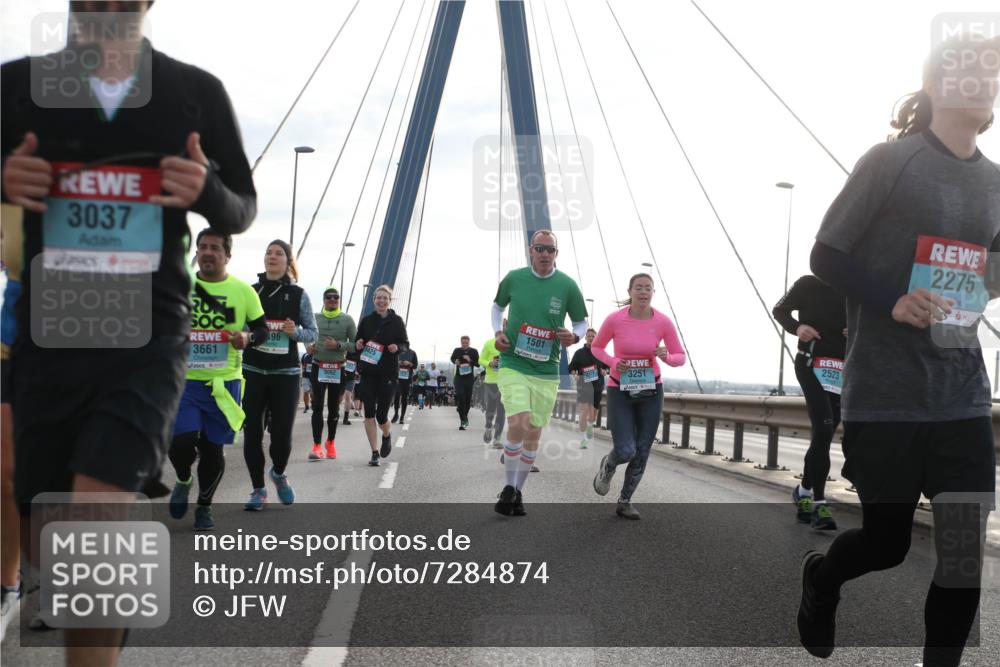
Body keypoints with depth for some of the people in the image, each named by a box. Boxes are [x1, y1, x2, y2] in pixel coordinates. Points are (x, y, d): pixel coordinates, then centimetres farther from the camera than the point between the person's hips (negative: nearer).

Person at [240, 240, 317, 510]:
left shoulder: (298, 295, 2)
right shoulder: (250, 292, 5)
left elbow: (312, 333, 4)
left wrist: (295, 332, -16)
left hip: (286, 373, -1)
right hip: (252, 371, 1)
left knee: (282, 433, 0)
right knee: (252, 432, 0)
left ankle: (279, 473, 32)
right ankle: (258, 489, 14)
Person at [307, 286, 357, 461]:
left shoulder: (347, 320, 0)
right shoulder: (315, 318, 5)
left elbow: (355, 343, -1)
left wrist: (338, 345, -16)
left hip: (338, 369, 0)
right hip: (318, 367, 0)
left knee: (334, 407, 11)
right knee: (317, 407, -7)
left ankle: (331, 442, 27)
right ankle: (317, 446, -9)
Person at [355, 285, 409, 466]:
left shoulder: (396, 321, 3)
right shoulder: (366, 320, 8)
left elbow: (405, 343, 8)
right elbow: (357, 343, 16)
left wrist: (397, 348, -13)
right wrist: (358, 345, -7)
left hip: (388, 372, -2)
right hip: (368, 372, 2)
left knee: (381, 414, -3)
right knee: (369, 413, -4)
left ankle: (387, 434, 32)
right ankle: (375, 452, 5)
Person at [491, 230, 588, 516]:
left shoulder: (567, 285, -2)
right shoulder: (514, 278, 0)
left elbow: (582, 322, 8)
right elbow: (498, 305, 18)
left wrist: (574, 336, -14)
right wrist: (497, 331, 1)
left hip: (547, 371, 2)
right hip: (512, 364, -2)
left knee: (533, 433, 8)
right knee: (518, 423, -19)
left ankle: (518, 492, 25)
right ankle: (509, 487, 0)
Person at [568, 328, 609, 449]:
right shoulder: (579, 353, 2)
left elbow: (608, 366, 15)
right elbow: (572, 367, 6)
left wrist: (605, 371, -6)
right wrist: (575, 374, -14)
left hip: (597, 386, 3)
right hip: (584, 385, -3)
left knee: (594, 410, 15)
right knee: (585, 410, -17)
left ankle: (590, 425, 50)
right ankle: (583, 439, -16)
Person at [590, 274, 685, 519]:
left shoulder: (664, 322, -10)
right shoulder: (614, 319, -14)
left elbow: (680, 358, -1)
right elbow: (596, 347, 3)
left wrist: (666, 357, -24)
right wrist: (613, 362, -17)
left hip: (650, 391, 2)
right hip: (620, 392, -2)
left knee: (641, 453, 2)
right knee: (626, 452, -14)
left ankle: (624, 502, 22)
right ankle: (608, 465, 24)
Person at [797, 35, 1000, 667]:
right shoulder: (892, 161, -6)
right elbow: (827, 256, -6)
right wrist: (892, 301, -21)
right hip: (885, 393, -5)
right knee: (888, 542, 5)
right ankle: (821, 575, 39)